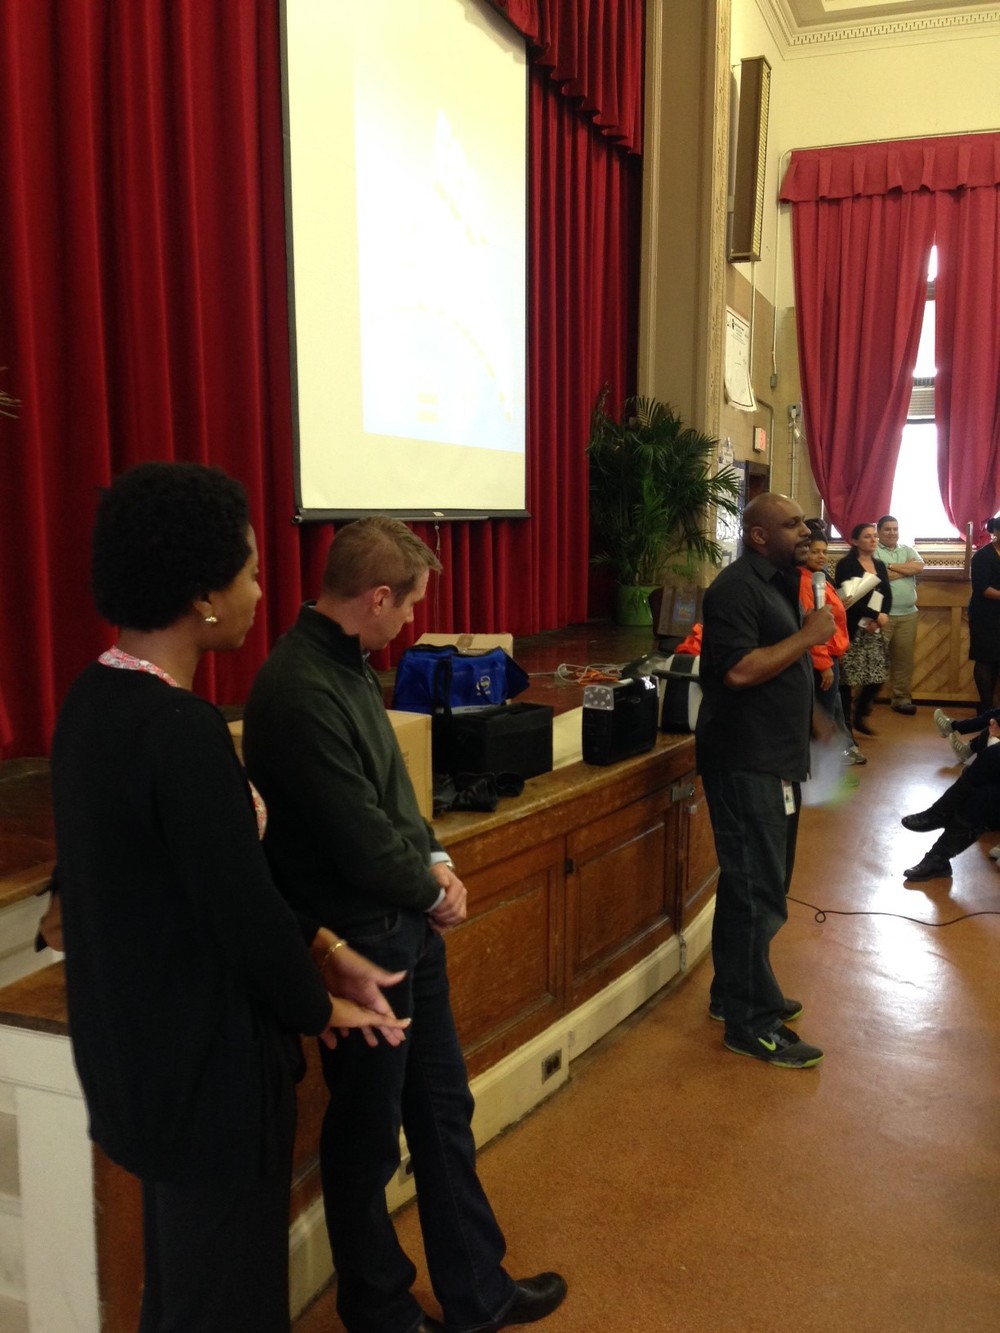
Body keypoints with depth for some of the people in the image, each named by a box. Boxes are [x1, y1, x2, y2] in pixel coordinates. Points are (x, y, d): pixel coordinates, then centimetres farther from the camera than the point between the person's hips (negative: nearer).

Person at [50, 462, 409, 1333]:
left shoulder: (97, 698, 1)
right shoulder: (181, 729, -29)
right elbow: (243, 905, -24)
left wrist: (322, 945, 7)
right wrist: (320, 1008, -4)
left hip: (143, 1047, 9)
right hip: (205, 1063, -9)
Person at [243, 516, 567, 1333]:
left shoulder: (349, 663, 4)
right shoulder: (301, 692, -27)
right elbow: (362, 843, -24)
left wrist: (436, 861, -2)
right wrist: (435, 890, -6)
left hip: (406, 926, 9)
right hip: (360, 943, -9)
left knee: (445, 1113, 21)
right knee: (367, 1141, 12)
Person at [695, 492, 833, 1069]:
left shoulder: (776, 584, 15)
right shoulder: (736, 588, -15)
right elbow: (739, 670, -26)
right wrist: (807, 636, -19)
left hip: (773, 761, 10)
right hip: (746, 765, -10)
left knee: (757, 886, 18)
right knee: (756, 892, -5)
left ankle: (736, 993, 31)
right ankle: (751, 1024, 3)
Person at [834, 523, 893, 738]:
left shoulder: (880, 566, 15)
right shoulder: (846, 564, -5)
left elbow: (887, 595, 8)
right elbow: (849, 597, -15)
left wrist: (880, 619, -11)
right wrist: (876, 615, -16)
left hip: (874, 630, 7)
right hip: (852, 629, -6)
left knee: (876, 676, 4)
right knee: (848, 679, -6)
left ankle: (860, 717, 23)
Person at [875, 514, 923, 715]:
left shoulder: (908, 550, 14)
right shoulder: (873, 552, -3)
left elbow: (919, 566, -4)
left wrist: (891, 566, -9)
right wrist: (907, 568, -5)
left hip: (908, 614, 5)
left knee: (904, 658, 9)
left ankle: (901, 698, 18)